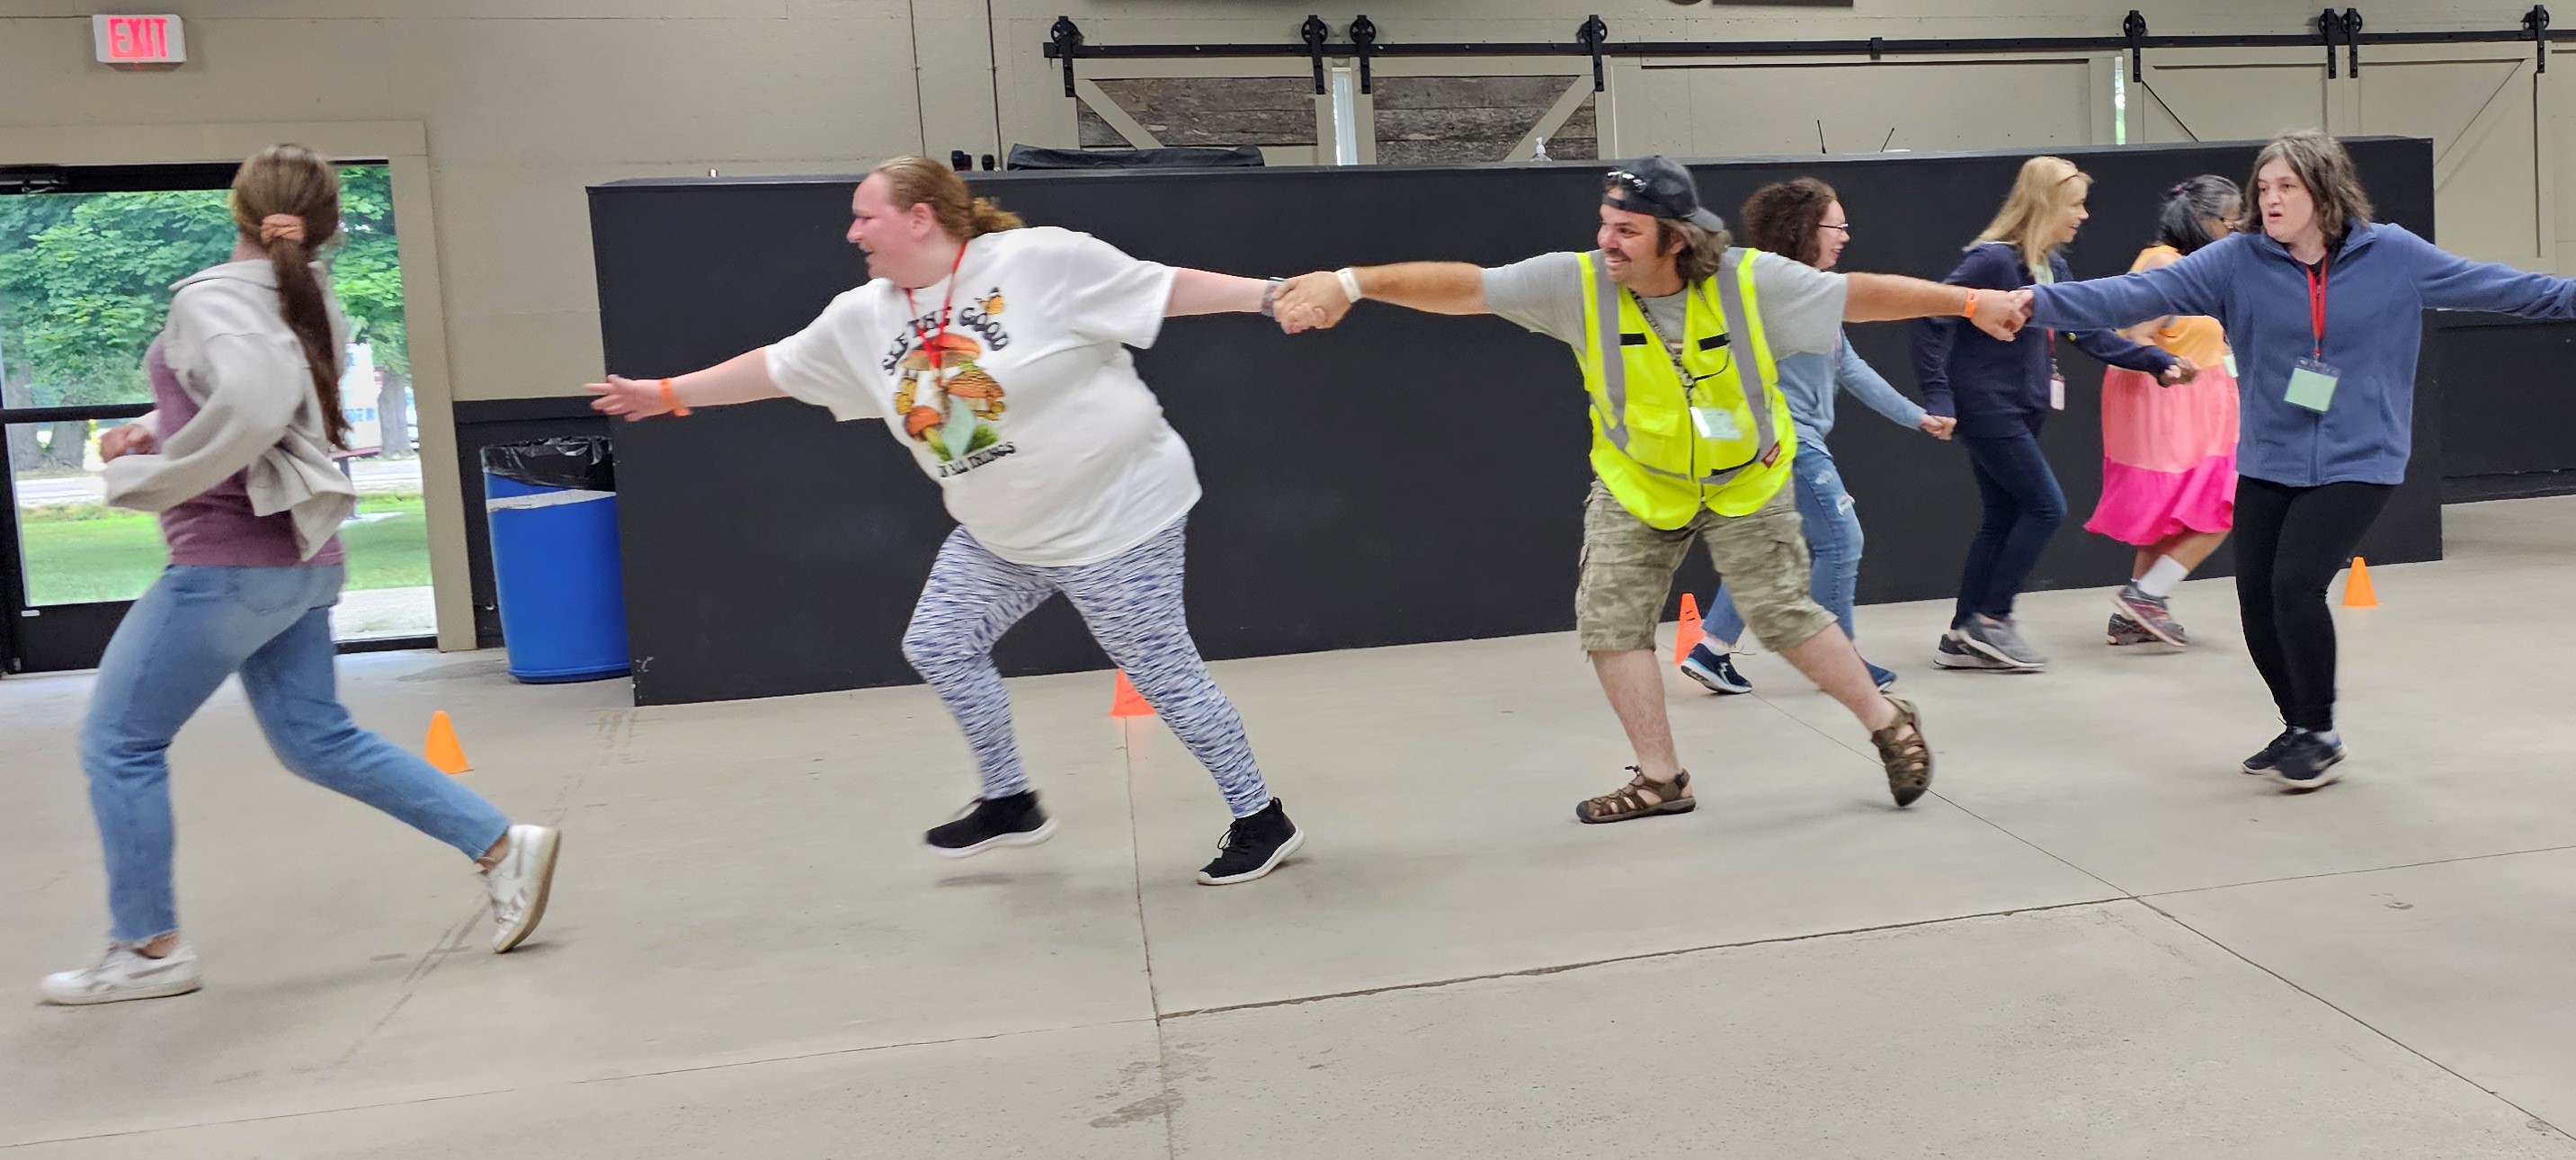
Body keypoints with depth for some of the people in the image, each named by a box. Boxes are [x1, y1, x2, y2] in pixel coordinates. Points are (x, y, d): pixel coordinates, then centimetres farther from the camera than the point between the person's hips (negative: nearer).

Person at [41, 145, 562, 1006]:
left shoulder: (211, 297, -14)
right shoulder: (314, 305, 10)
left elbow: (253, 403, -33)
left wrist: (150, 479, -20)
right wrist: (158, 433, 12)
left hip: (226, 563, -8)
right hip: (301, 558, 8)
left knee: (119, 742, 7)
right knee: (316, 740, 14)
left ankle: (147, 948, 14)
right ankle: (501, 845, 8)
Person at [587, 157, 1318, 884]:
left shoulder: (1040, 260, -16)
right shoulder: (865, 317, 4)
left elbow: (1168, 288, -13)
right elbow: (776, 368, 15)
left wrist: (1271, 296, -18)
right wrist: (666, 394, 21)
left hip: (1113, 516, -7)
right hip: (999, 534, 7)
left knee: (1162, 671, -3)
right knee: (938, 646, 10)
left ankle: (1261, 820, 15)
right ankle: (1009, 802, 29)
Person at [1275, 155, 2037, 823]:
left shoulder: (1750, 280, -20)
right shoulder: (1578, 283, -21)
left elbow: (1861, 294, -10)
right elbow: (1465, 286, -27)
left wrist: (1969, 303, -8)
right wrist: (1355, 282, -37)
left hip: (1746, 483, -2)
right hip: (1636, 486, 2)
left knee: (1783, 615, -3)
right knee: (1609, 620, -2)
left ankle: (1887, 722, 23)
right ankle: (1661, 778, 13)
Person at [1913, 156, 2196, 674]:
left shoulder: (2052, 267, 11)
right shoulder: (1993, 260, -16)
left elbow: (2091, 334, 15)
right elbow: (1932, 321, -19)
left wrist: (2157, 360, 10)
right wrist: (1938, 398, -23)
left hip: (2018, 414, 9)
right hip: (1987, 411, -9)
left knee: (2003, 519, 10)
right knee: (2045, 507, -6)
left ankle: (1961, 638, 16)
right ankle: (1991, 620, 4)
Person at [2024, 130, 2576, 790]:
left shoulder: (2391, 254, -3)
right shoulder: (2238, 260, -5)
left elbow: (2486, 284, 8)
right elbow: (2145, 290, -14)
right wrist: (2045, 301, -25)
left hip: (2357, 462, -3)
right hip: (2268, 462, 3)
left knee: (2297, 583, -16)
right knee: (2257, 598, 5)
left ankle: (2319, 736, 6)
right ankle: (2300, 730, 29)